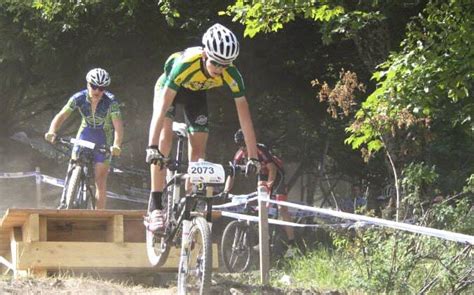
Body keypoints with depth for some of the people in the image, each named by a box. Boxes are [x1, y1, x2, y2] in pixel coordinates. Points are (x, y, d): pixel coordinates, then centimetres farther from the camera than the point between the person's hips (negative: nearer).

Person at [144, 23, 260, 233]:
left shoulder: (231, 75, -33)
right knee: (165, 138, -23)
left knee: (198, 149, -5)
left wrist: (253, 157, -30)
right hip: (169, 87, -3)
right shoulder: (186, 64, -42)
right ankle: (155, 206, -25)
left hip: (196, 93, 3)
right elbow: (162, 106, -45)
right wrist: (152, 148, -52)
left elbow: (244, 116, -28)